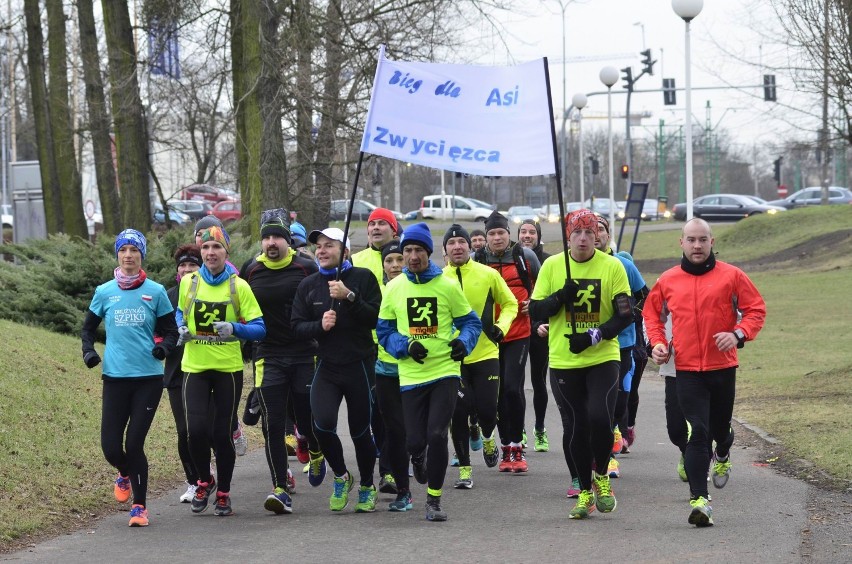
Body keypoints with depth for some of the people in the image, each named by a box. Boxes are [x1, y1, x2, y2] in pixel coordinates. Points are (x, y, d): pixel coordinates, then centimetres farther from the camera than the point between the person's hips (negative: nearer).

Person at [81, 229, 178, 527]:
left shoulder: (155, 292, 2)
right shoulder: (104, 292, 6)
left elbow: (171, 331, 8)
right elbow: (88, 328, 18)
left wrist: (164, 346, -13)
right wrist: (88, 350, -1)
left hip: (149, 378, -2)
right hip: (115, 377, 2)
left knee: (134, 443, -8)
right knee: (110, 447, -2)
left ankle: (140, 506, 7)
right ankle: (125, 474, 34)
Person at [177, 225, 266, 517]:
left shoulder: (239, 286, -3)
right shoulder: (188, 282, 4)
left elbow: (259, 329, -3)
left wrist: (234, 328, -21)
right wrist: (181, 329, 1)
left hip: (228, 368, -1)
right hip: (195, 367, 1)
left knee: (223, 433, 2)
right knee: (196, 429, -11)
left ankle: (223, 493, 19)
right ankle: (205, 481, 16)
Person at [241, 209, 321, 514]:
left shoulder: (306, 268, -2)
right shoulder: (251, 271, 4)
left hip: (305, 355, -1)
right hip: (268, 357, 1)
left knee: (307, 420, 5)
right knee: (273, 425, -6)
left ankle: (316, 454, 40)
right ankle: (281, 489, -5)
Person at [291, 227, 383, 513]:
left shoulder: (363, 278, -3)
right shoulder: (308, 285, 6)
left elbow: (377, 317, -11)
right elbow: (297, 326, 5)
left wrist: (349, 297, -22)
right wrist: (320, 325, -14)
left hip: (359, 365, -2)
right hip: (326, 367, 2)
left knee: (360, 430, 6)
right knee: (322, 424, -17)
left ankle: (367, 486, 29)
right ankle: (341, 476, 9)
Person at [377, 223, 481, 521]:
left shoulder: (448, 285, -1)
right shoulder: (394, 288, 3)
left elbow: (470, 322, 7)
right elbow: (384, 330, 8)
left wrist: (464, 341, -14)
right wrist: (407, 346, -10)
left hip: (445, 371, -1)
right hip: (411, 375, 2)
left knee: (437, 435, -11)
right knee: (415, 440, -1)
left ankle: (434, 500, 4)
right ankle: (419, 460, 39)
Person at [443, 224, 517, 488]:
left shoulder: (488, 274, -2)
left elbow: (510, 303, 9)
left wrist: (501, 326, -8)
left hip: (485, 353, 0)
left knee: (487, 409, -5)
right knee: (458, 413, -1)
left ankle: (488, 439, 31)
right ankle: (464, 469, 12)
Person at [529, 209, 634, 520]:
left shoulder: (612, 266, -3)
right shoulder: (551, 266, 2)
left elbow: (626, 314, -4)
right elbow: (535, 311, 2)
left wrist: (594, 336, -17)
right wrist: (560, 298, -16)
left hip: (603, 358, -2)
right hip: (563, 362, 2)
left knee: (599, 418, -18)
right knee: (574, 428, 4)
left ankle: (601, 476, 8)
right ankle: (585, 492, 19)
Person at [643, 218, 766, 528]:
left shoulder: (731, 276, 0)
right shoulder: (667, 281, 5)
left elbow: (756, 309, 2)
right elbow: (652, 313, 19)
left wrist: (738, 333, -14)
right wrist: (657, 342, 2)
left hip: (723, 366, 1)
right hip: (687, 370, 0)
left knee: (719, 427, 15)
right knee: (697, 432, -12)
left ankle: (722, 456, 53)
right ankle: (699, 500, -15)